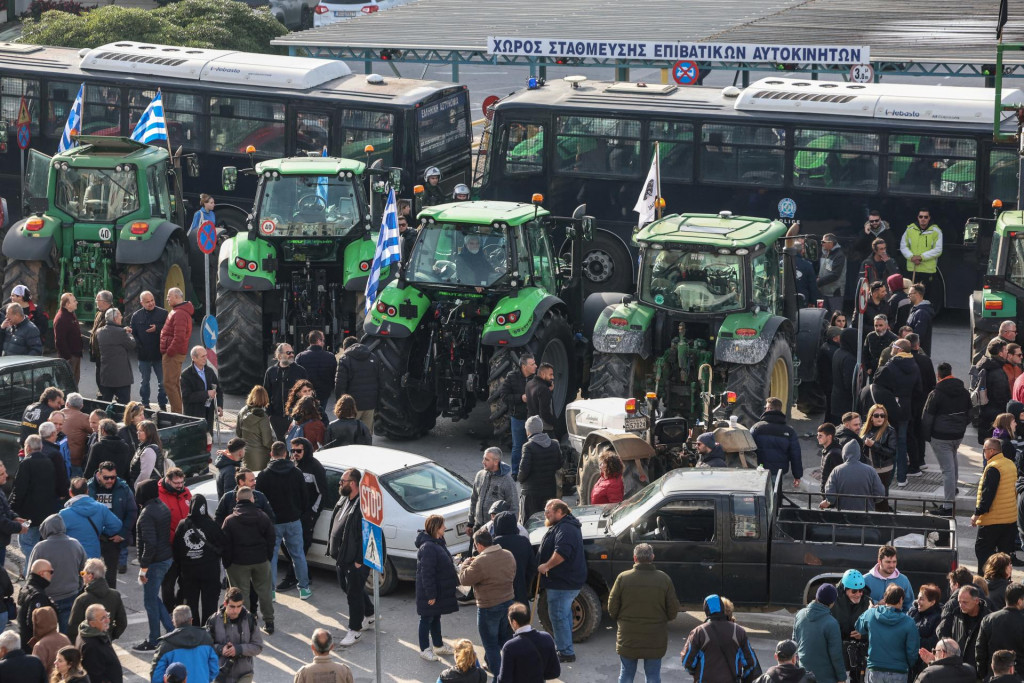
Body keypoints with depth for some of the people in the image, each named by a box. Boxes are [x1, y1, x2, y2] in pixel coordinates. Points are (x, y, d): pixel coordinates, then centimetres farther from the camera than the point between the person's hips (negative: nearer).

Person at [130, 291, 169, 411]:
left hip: (159, 354, -2)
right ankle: (145, 404, 21)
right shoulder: (136, 316, 4)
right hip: (143, 355, 2)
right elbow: (132, 333, 5)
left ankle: (162, 404, 15)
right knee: (144, 382, 11)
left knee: (162, 382, 3)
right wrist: (137, 346, -8)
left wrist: (157, 329, -19)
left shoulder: (163, 313, -2)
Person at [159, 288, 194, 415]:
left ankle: (177, 411, -10)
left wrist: (169, 352, -20)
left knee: (169, 383, -10)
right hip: (174, 353, 11)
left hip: (173, 354, -11)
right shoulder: (177, 311, 17)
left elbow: (179, 337, -27)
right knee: (174, 383, 16)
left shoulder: (179, 314, -18)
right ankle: (177, 410, 22)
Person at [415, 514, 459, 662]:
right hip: (430, 591, -10)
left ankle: (439, 645, 35)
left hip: (440, 589, 10)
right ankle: (424, 650, 15)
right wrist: (431, 594, -24)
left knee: (436, 617, 21)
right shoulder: (428, 547, -26)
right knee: (427, 619, 4)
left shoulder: (438, 543, 7)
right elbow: (427, 573, -26)